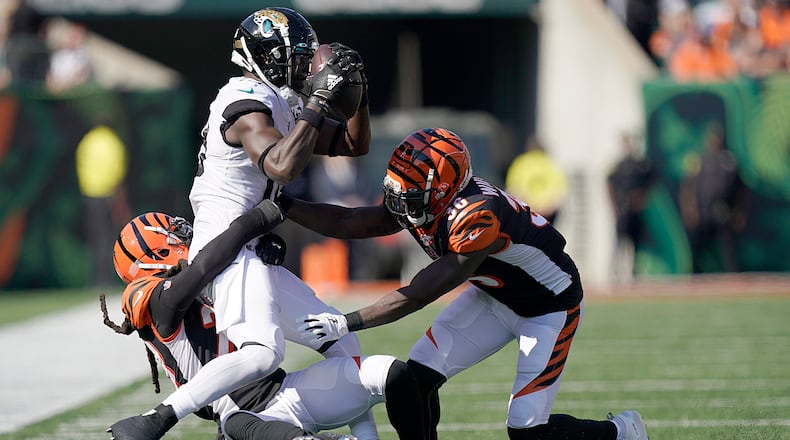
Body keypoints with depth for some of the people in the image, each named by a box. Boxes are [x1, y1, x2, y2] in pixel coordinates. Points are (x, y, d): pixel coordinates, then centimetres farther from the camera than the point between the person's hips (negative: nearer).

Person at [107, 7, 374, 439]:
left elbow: (355, 143, 26)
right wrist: (318, 100, -23)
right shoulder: (248, 106, -12)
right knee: (262, 352, -31)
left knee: (344, 344, 12)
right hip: (225, 244, -11)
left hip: (252, 254, 11)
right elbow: (282, 167, -29)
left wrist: (355, 87, 10)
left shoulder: (283, 106, 18)